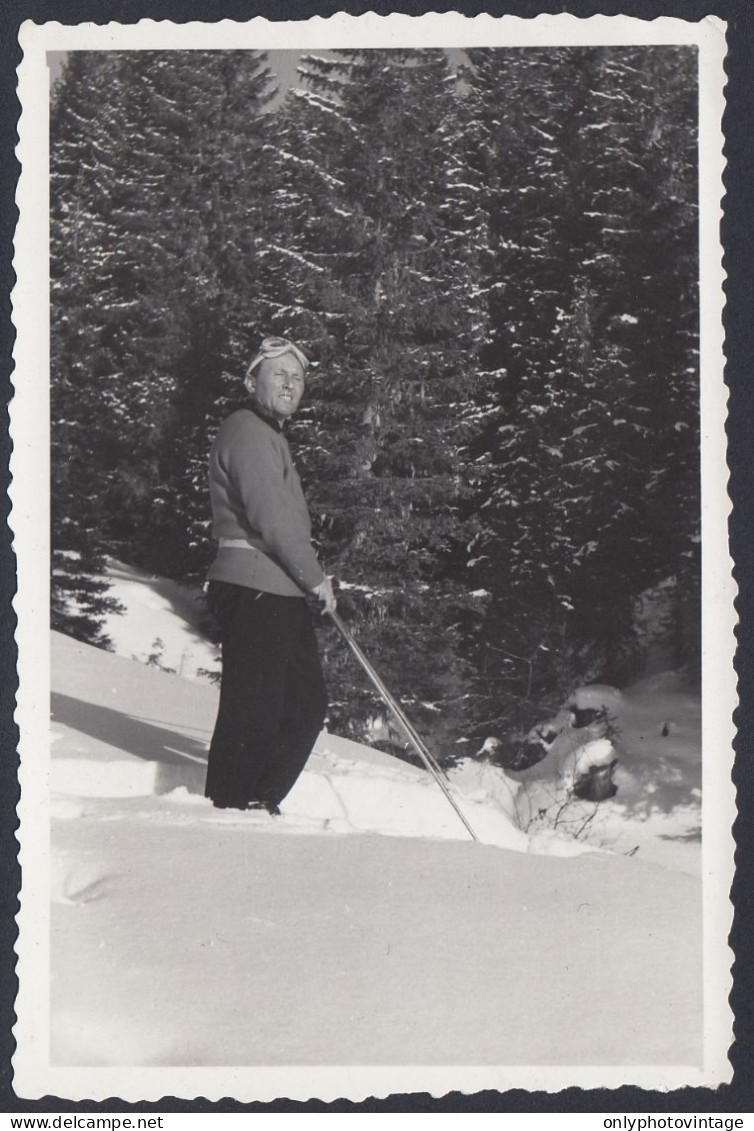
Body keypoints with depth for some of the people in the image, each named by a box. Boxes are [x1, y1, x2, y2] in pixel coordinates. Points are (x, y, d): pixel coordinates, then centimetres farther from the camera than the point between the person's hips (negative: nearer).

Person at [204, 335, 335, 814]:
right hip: (254, 589, -11)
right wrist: (315, 577, -10)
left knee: (308, 702, 13)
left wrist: (310, 576, 11)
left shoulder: (269, 435, 24)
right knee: (253, 709, -5)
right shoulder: (246, 432, -9)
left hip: (281, 592, 11)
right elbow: (271, 516, -18)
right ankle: (230, 810, 4)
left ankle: (259, 805, 20)